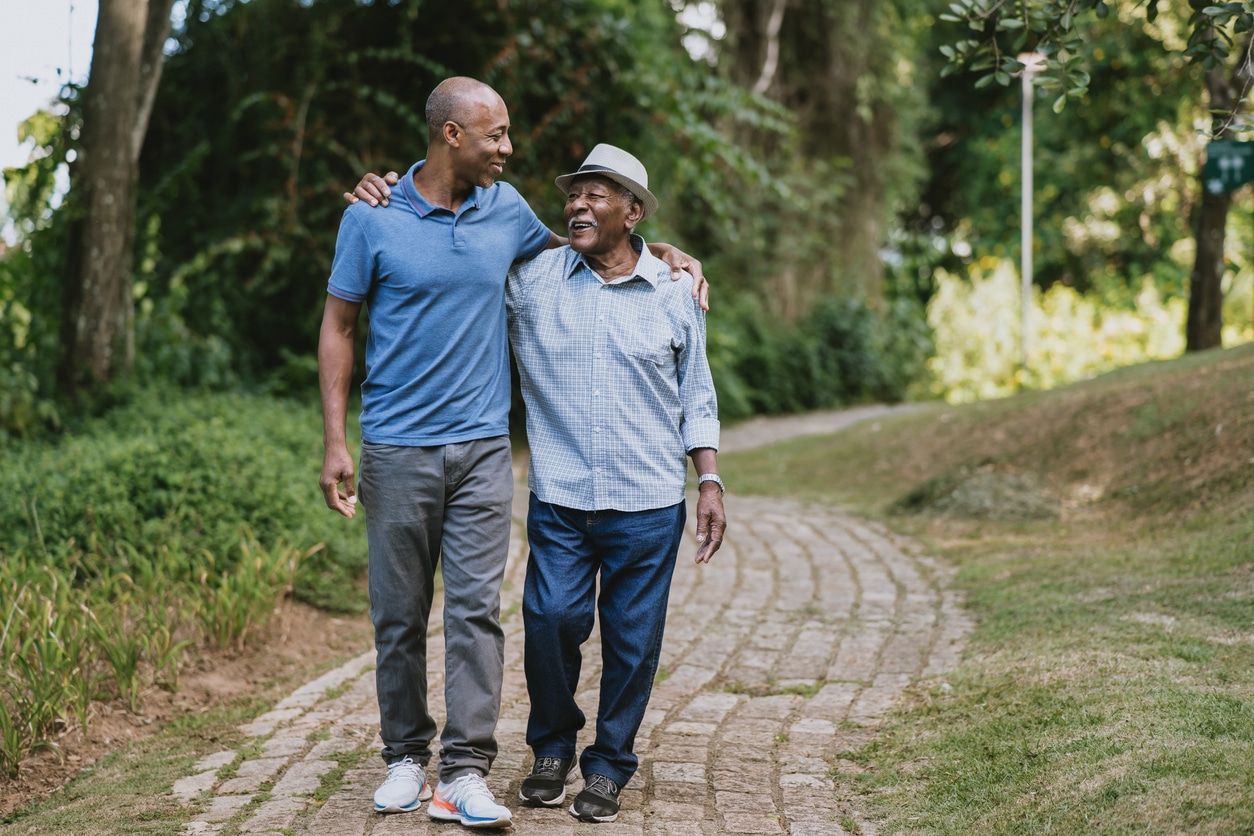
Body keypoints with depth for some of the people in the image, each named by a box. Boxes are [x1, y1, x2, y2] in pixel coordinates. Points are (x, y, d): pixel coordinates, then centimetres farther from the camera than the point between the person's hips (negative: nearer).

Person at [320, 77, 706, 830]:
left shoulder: (505, 208, 7)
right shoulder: (372, 219, -3)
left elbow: (564, 248, 28)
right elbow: (338, 327, 1)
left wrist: (661, 252, 15)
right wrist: (336, 441, -6)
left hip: (483, 448, 2)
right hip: (397, 449, -2)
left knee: (477, 608, -5)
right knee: (399, 615, 5)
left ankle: (466, 773, -3)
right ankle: (406, 757, 19)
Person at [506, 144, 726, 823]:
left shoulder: (674, 295, 6)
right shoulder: (530, 278, 3)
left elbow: (696, 398, 12)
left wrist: (710, 482, 6)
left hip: (648, 507, 0)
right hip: (559, 500, 0)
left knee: (633, 639, 3)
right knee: (550, 620, -9)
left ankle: (609, 766, 21)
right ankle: (552, 749, 17)